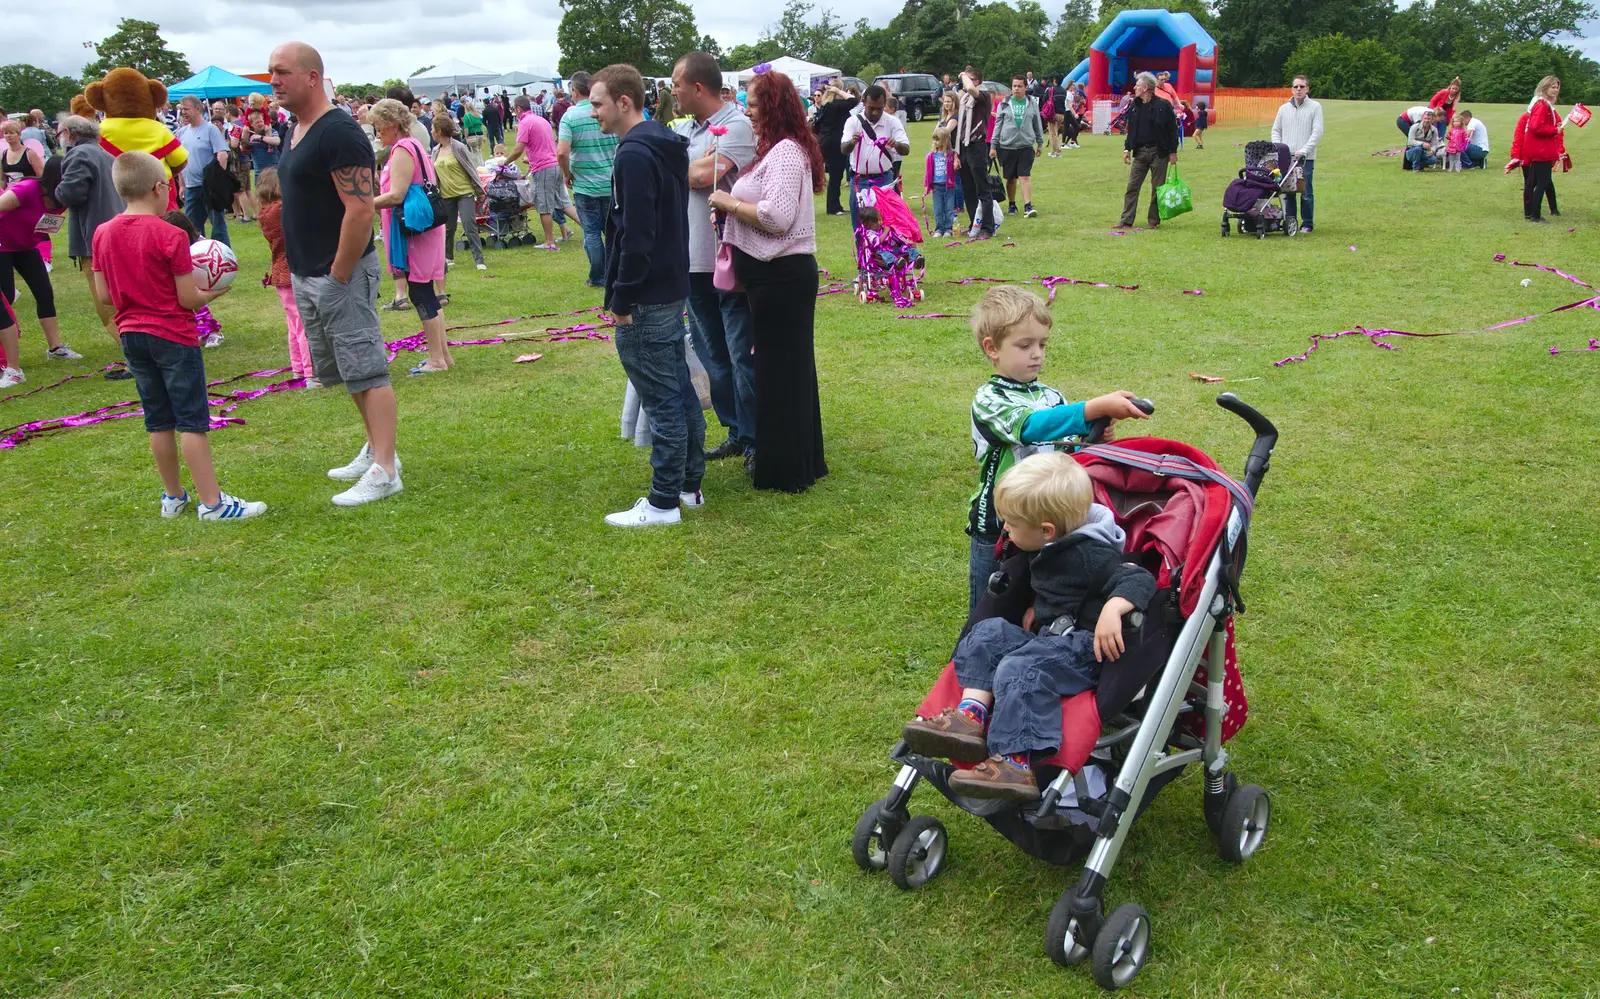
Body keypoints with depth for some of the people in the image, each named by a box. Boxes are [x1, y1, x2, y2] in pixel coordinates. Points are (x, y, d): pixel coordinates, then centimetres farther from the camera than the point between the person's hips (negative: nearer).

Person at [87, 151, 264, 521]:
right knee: (192, 421, -3)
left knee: (158, 421, 14)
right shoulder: (170, 236, -15)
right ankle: (212, 502, -1)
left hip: (131, 334, 6)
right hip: (173, 335, -6)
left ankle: (173, 496, 23)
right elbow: (188, 299, -14)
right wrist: (212, 293, 5)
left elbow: (103, 295, 5)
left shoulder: (102, 234, 2)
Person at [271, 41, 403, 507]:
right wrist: (298, 268, 15)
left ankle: (384, 471, -3)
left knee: (366, 370, -6)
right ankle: (376, 448, 28)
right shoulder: (296, 130, 13)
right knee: (343, 368, 16)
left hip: (341, 274, -10)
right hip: (307, 275, 10)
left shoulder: (338, 132, -17)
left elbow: (361, 210, -24)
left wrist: (338, 276, -20)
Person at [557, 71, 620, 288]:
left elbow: (562, 152, -20)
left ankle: (598, 278, 14)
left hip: (585, 185, -3)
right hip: (612, 184, 3)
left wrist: (567, 174, -3)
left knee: (591, 233, 8)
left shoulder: (570, 116, -11)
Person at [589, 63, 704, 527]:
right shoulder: (666, 145, 13)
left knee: (661, 400, -4)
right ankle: (690, 484, 26)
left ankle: (663, 502, 4)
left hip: (647, 298, -10)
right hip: (673, 288, 10)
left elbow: (635, 236, -23)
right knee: (680, 389, 16)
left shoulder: (635, 154, -18)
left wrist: (622, 298, -16)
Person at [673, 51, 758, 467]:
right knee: (711, 354, 15)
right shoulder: (685, 131, 14)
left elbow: (706, 175, -22)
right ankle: (736, 432, 28)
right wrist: (697, 166, -6)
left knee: (743, 356, -2)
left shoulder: (738, 125, -11)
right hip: (694, 261, 8)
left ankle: (757, 440, 9)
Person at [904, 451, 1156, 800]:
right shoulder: (1047, 551, 14)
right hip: (1050, 638, 10)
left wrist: (1112, 608, -41)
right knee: (989, 633, -4)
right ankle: (971, 714, -24)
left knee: (1021, 668, -31)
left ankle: (1014, 763, -40)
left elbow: (1140, 579, -24)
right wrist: (1038, 608, 17)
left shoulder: (1092, 556, -15)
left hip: (1089, 646, -10)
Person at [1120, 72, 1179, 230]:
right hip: (1139, 152, 5)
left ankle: (1154, 220, 14)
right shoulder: (1134, 106, 7)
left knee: (1157, 188, 4)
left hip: (1159, 152, -5)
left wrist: (1173, 151, -9)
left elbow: (1172, 129, -7)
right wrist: (1127, 148, 6)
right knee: (1132, 187, 1)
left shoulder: (1163, 105, -9)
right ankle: (1126, 221, 3)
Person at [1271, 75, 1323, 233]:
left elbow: (1317, 132, -4)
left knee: (1306, 193, -3)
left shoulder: (1315, 107, 3)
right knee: (1288, 192, 4)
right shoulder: (1284, 108, 14)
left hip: (1306, 158, -3)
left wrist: (1304, 150, -14)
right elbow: (1276, 130, 18)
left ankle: (1307, 224, 5)